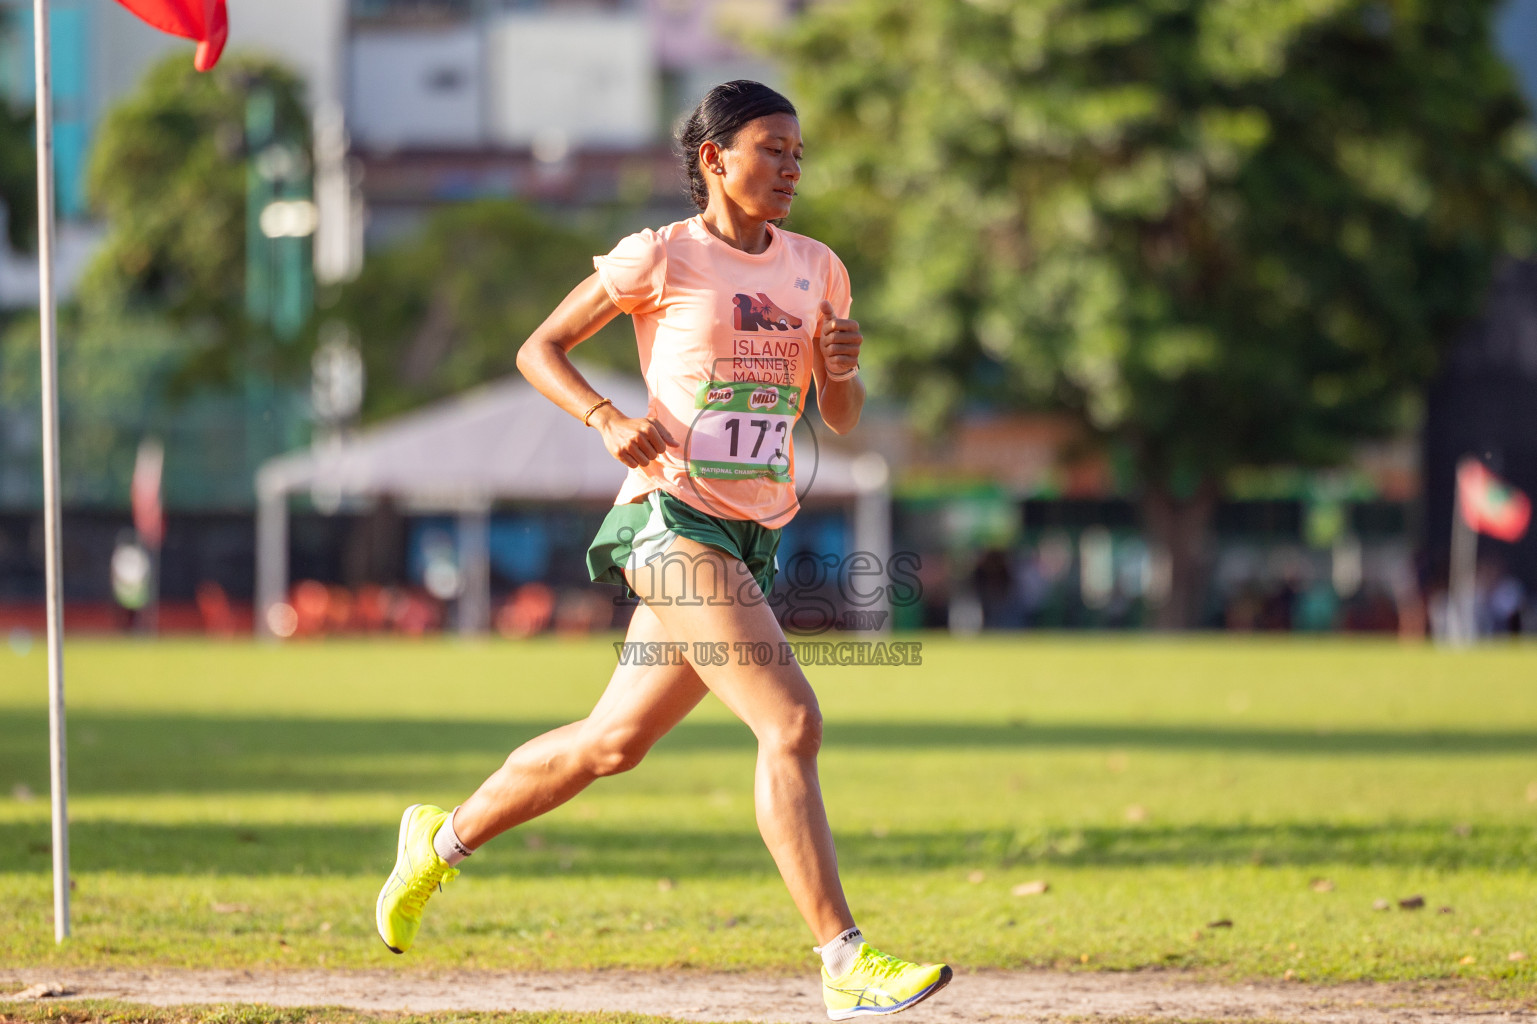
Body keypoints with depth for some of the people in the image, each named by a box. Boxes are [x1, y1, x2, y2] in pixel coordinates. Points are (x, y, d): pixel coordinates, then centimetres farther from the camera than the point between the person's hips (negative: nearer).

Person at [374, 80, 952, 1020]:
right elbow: (539, 350, 3)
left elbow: (842, 420, 17)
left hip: (754, 542, 7)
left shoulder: (816, 268, 12)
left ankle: (444, 840, 37)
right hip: (674, 520, -7)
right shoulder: (662, 258, -4)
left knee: (615, 741, 16)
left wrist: (843, 367, -5)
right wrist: (610, 419, -14)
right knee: (792, 723, -19)